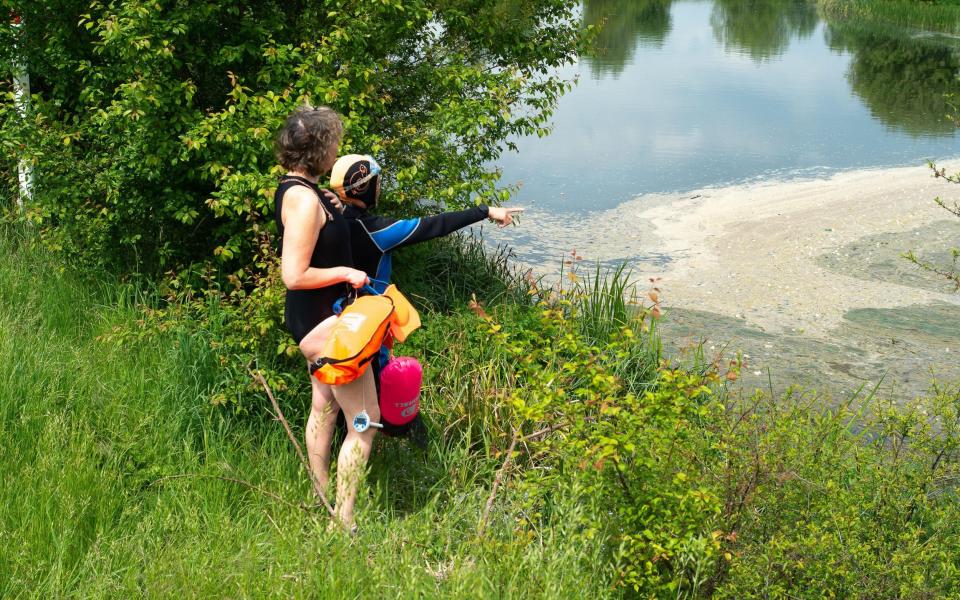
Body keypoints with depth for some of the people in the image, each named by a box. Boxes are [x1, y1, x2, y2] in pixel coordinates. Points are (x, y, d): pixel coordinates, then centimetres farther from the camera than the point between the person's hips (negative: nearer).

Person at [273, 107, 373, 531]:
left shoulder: (293, 188, 6)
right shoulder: (304, 199, -25)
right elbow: (294, 275, -28)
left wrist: (329, 209, 10)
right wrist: (347, 273, -17)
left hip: (314, 318, 11)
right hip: (324, 322, -11)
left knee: (323, 407, 22)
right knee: (364, 421, -4)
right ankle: (344, 523, 1)